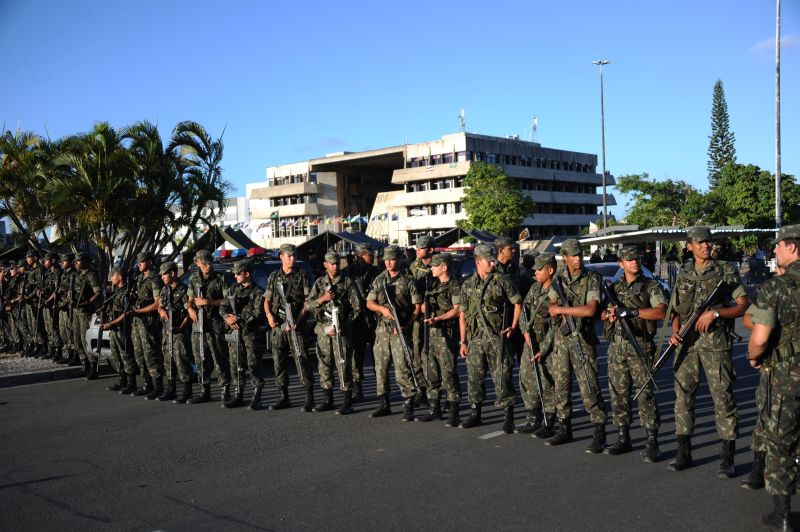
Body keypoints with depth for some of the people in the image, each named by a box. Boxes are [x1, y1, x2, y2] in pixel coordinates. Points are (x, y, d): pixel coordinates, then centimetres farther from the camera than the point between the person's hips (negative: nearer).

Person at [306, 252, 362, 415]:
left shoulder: (348, 283, 1)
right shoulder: (319, 283, 12)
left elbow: (357, 307, -3)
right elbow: (307, 305, 8)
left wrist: (343, 325, -8)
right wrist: (322, 299, -10)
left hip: (341, 330, -4)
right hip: (323, 329, 4)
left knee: (343, 365, -6)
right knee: (324, 365, 9)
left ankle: (348, 402, 0)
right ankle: (327, 400, 19)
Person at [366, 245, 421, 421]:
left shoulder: (408, 280, -1)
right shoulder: (379, 280, 12)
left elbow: (417, 306, -3)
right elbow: (369, 303, 10)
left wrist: (406, 325, -14)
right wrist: (383, 309, -10)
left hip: (400, 329, -5)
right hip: (382, 329, 5)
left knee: (402, 368, -10)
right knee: (380, 367, 8)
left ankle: (409, 405, -2)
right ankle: (384, 404, 19)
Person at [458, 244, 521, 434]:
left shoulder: (502, 280, 0)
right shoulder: (467, 285, 10)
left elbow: (518, 303, 2)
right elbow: (463, 315, 12)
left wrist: (513, 327, -7)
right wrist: (463, 342, 8)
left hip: (497, 338, -4)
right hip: (475, 338, 4)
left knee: (502, 377, -3)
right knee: (474, 377, 10)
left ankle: (508, 418, 4)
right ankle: (475, 414, 24)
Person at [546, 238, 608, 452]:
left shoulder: (592, 279, -6)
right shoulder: (558, 279, 9)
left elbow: (590, 310, -17)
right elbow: (551, 308, 5)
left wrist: (562, 309, -12)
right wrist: (574, 310, -14)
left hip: (583, 339, -5)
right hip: (561, 338, 5)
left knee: (589, 387, -7)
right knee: (561, 386, 11)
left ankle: (599, 435, 0)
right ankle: (564, 429, 23)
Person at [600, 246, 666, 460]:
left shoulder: (651, 286, 1)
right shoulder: (614, 288, 16)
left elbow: (661, 312, -13)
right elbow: (602, 314, 21)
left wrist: (632, 311, -18)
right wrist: (608, 314, -3)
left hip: (640, 346, -5)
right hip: (616, 346, 5)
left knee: (645, 392, -7)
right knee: (618, 393, 8)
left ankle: (652, 442, -2)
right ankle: (623, 439, 18)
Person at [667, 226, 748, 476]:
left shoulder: (726, 272, 1)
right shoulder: (683, 275, 12)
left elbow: (743, 306, -4)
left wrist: (715, 313, -16)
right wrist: (675, 333, -2)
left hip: (716, 343, -4)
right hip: (687, 343, 4)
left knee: (723, 397, -3)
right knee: (683, 395, 6)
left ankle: (727, 459, 6)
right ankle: (683, 453, 16)